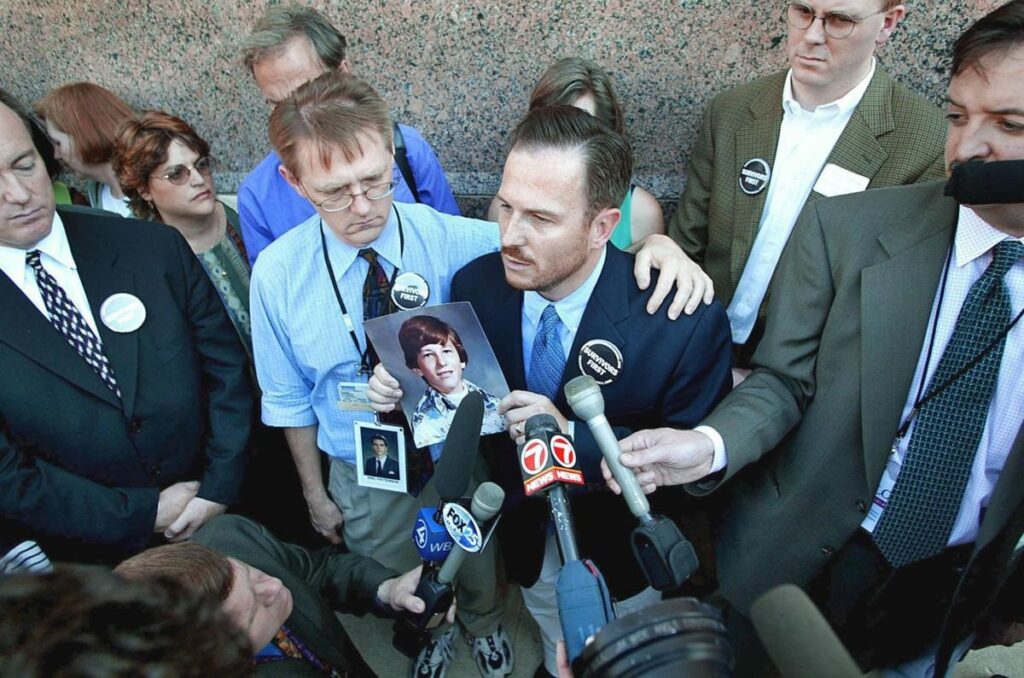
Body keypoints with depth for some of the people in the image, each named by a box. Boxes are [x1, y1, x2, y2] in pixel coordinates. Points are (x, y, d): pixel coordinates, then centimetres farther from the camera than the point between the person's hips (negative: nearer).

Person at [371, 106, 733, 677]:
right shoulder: (475, 284, -19)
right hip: (530, 547, 3)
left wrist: (574, 438, -37)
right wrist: (405, 389, -25)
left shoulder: (690, 324, -31)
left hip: (623, 559, -2)